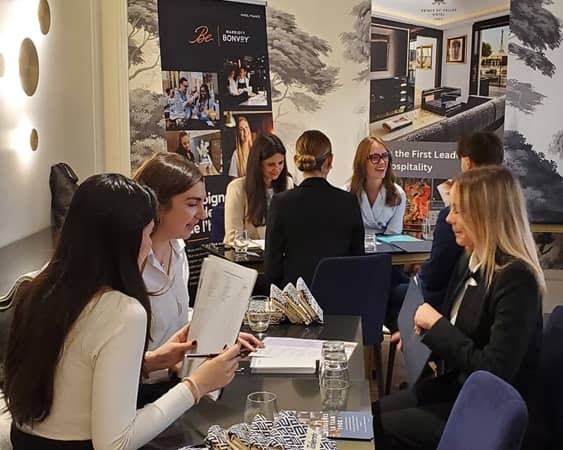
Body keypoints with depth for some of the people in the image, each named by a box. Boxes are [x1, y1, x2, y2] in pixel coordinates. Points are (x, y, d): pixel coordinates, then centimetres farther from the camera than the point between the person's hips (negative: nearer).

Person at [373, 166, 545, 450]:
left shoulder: (514, 279, -26)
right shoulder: (471, 260, 1)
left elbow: (494, 372, -28)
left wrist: (437, 324, -21)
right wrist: (424, 332, -3)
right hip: (460, 384, 8)